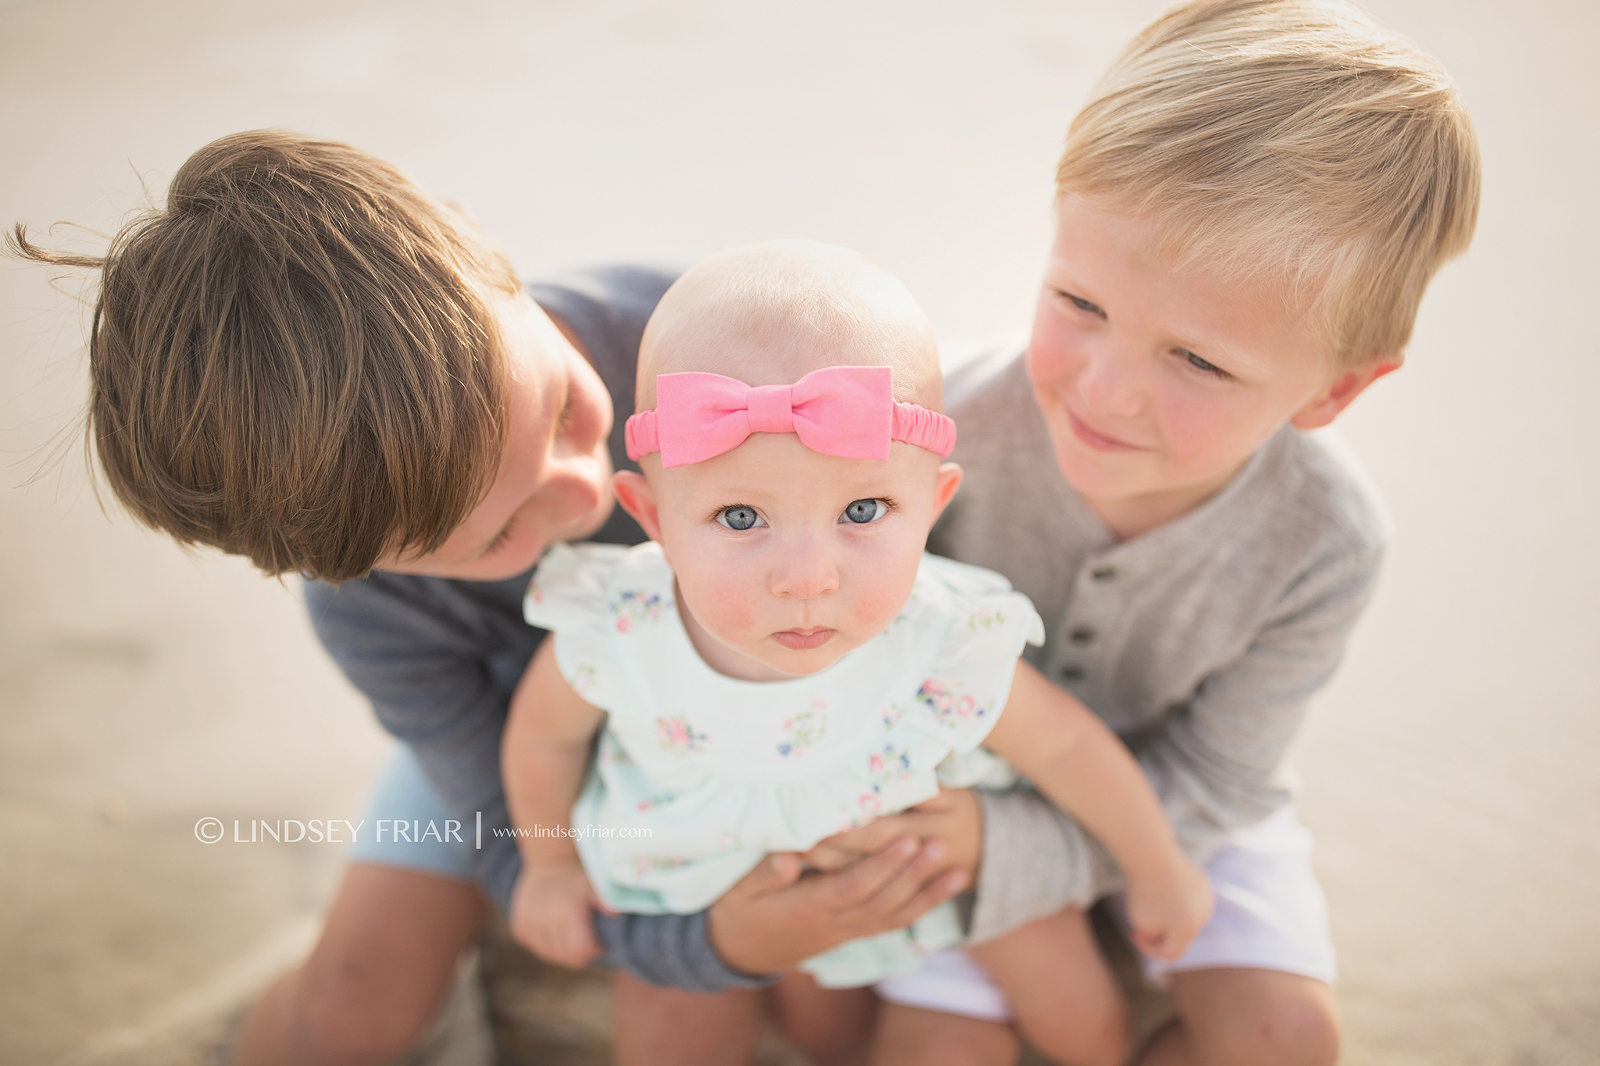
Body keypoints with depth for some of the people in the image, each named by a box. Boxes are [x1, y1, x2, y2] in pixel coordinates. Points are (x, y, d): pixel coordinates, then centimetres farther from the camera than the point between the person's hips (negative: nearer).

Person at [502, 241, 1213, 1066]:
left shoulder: (947, 652, -38)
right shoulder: (614, 633, -36)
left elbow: (1067, 746, -16)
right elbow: (543, 734, -12)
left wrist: (1161, 873, 0)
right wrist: (550, 862, 5)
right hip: (700, 865, 1)